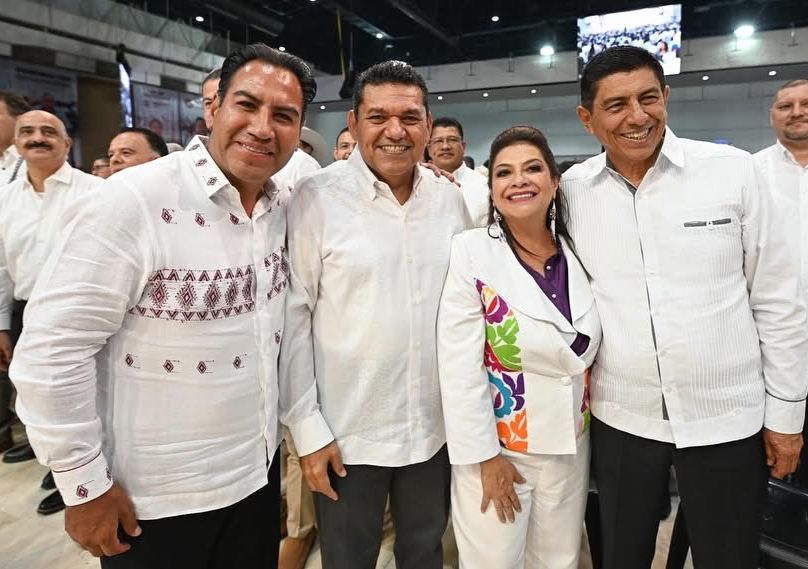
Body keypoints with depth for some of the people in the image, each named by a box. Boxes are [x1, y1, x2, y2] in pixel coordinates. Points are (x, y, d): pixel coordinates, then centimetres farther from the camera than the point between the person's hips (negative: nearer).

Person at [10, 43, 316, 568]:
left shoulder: (280, 210, -2)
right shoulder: (136, 202, -22)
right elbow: (51, 351, -19)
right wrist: (85, 485, -13)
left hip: (258, 472, 6)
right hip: (155, 498, -5)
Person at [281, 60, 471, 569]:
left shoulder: (450, 200, 1)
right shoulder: (316, 199, -12)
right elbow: (293, 318, -10)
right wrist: (308, 428, -10)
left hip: (437, 427, 4)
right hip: (346, 432, -3)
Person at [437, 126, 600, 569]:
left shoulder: (577, 252, 0)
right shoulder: (471, 252, -15)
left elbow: (587, 353, 11)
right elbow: (459, 366, -15)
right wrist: (485, 456, -14)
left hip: (572, 445, 5)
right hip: (497, 448, -4)